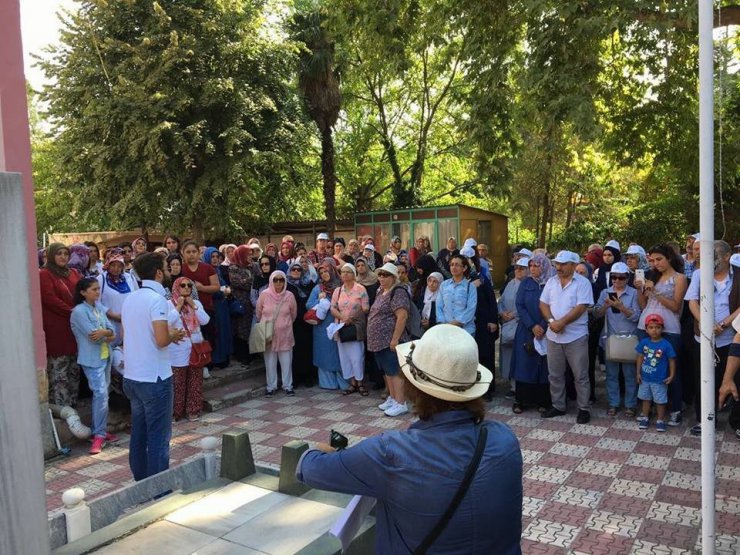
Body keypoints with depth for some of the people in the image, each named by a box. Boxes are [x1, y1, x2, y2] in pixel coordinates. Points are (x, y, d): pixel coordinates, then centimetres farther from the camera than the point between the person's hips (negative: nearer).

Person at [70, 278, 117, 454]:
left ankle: (101, 431, 21)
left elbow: (111, 330, 4)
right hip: (92, 359, -8)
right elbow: (93, 336, -20)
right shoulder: (79, 311, -13)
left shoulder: (99, 307, 9)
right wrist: (109, 335, -5)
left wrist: (104, 332, -18)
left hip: (105, 356, 8)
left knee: (103, 394, 12)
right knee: (101, 394, -14)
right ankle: (98, 435, -7)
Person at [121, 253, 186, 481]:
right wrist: (174, 335, -2)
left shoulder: (129, 299, 9)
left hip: (131, 377, 8)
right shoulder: (157, 299, -16)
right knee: (159, 437, 2)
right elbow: (161, 340, -24)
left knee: (138, 434, 16)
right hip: (154, 377, -8)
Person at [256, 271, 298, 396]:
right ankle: (271, 387, 17)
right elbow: (258, 312, 6)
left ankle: (287, 386, 16)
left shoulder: (289, 296, -6)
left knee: (287, 361, 4)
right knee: (270, 361, 6)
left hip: (285, 334, 0)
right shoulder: (264, 294, -7)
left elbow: (293, 314, 8)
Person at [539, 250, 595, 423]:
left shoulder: (582, 283, -8)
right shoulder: (551, 282, 8)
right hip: (553, 336, 5)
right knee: (555, 374, 12)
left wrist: (562, 322, -18)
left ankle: (584, 408, 15)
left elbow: (581, 307, -16)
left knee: (580, 375, 3)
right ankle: (558, 406, 25)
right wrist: (551, 321, -12)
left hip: (576, 336, -5)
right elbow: (543, 304, 5)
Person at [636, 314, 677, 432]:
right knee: (646, 398, 19)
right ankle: (645, 417, 33)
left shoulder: (666, 345, -15)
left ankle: (660, 420, 25)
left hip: (660, 380, -3)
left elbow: (671, 360, -8)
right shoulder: (644, 342, -6)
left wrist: (671, 375, -11)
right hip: (645, 378, 3)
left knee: (660, 401, 9)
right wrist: (638, 373, 3)